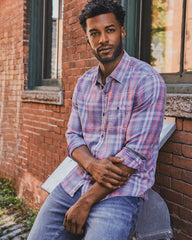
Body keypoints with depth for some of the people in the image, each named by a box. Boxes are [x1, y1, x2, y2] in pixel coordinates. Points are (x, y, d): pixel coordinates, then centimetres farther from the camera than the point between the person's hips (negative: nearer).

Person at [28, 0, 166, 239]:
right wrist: (92, 165, -14)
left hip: (121, 190, -5)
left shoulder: (147, 81, -11)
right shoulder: (84, 82, 10)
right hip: (76, 182, 5)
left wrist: (86, 202, -15)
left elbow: (136, 154, -16)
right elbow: (73, 135, 9)